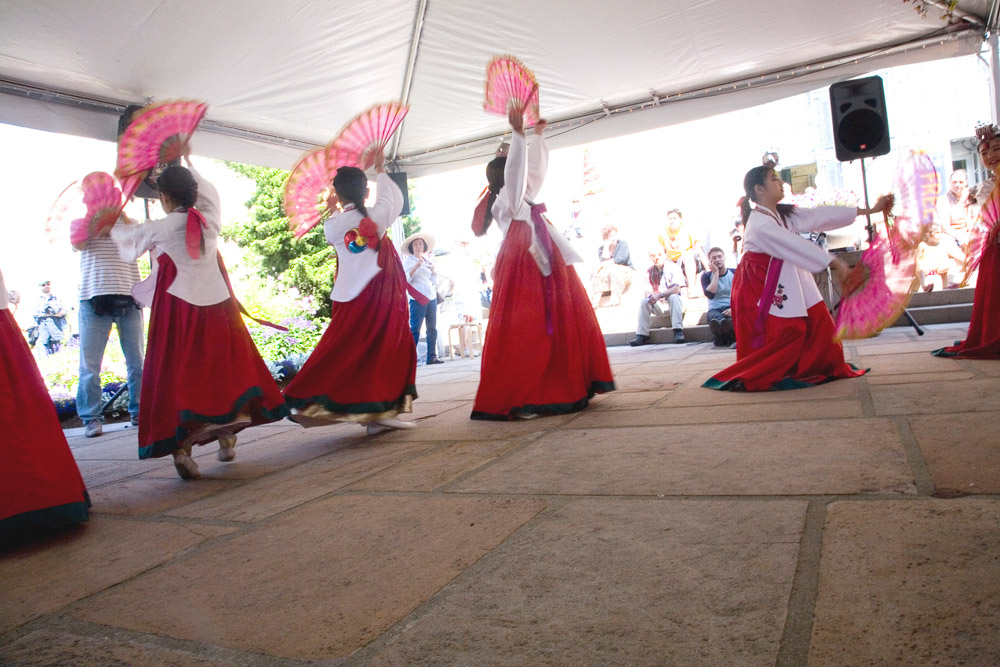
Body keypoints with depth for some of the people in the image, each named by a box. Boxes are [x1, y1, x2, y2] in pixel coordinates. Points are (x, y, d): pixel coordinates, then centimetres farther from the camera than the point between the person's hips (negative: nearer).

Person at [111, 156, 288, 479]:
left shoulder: (158, 229, -5)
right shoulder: (210, 220, 3)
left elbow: (127, 238, 16)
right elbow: (207, 190, 25)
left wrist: (113, 226, 39)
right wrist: (186, 165, 39)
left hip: (178, 311, -3)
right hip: (217, 307, 3)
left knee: (177, 375, -1)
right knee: (223, 369, 14)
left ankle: (181, 445, -9)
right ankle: (226, 436, 19)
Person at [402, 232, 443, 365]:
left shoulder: (428, 259, 18)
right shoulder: (408, 260, 3)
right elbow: (406, 279, -10)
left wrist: (434, 271, 2)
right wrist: (417, 266, -18)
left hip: (432, 297, 6)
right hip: (417, 299, -6)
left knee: (432, 328, 5)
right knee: (415, 329, -11)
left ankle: (432, 357, 10)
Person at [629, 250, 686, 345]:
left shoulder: (674, 267, -9)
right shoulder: (650, 271, 4)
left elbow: (676, 289, -21)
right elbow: (647, 291, -2)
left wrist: (659, 295, -34)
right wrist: (652, 296, -27)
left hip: (675, 302, -3)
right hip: (660, 305, 4)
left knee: (673, 297, -35)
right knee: (644, 301, -22)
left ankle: (678, 331, -40)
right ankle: (642, 336, -24)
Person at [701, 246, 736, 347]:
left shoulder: (735, 273, 8)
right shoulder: (706, 276, 9)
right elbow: (710, 294, -11)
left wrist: (734, 308, -18)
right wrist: (716, 273, -6)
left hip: (733, 309, 1)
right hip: (715, 310, 0)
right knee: (712, 315, -40)